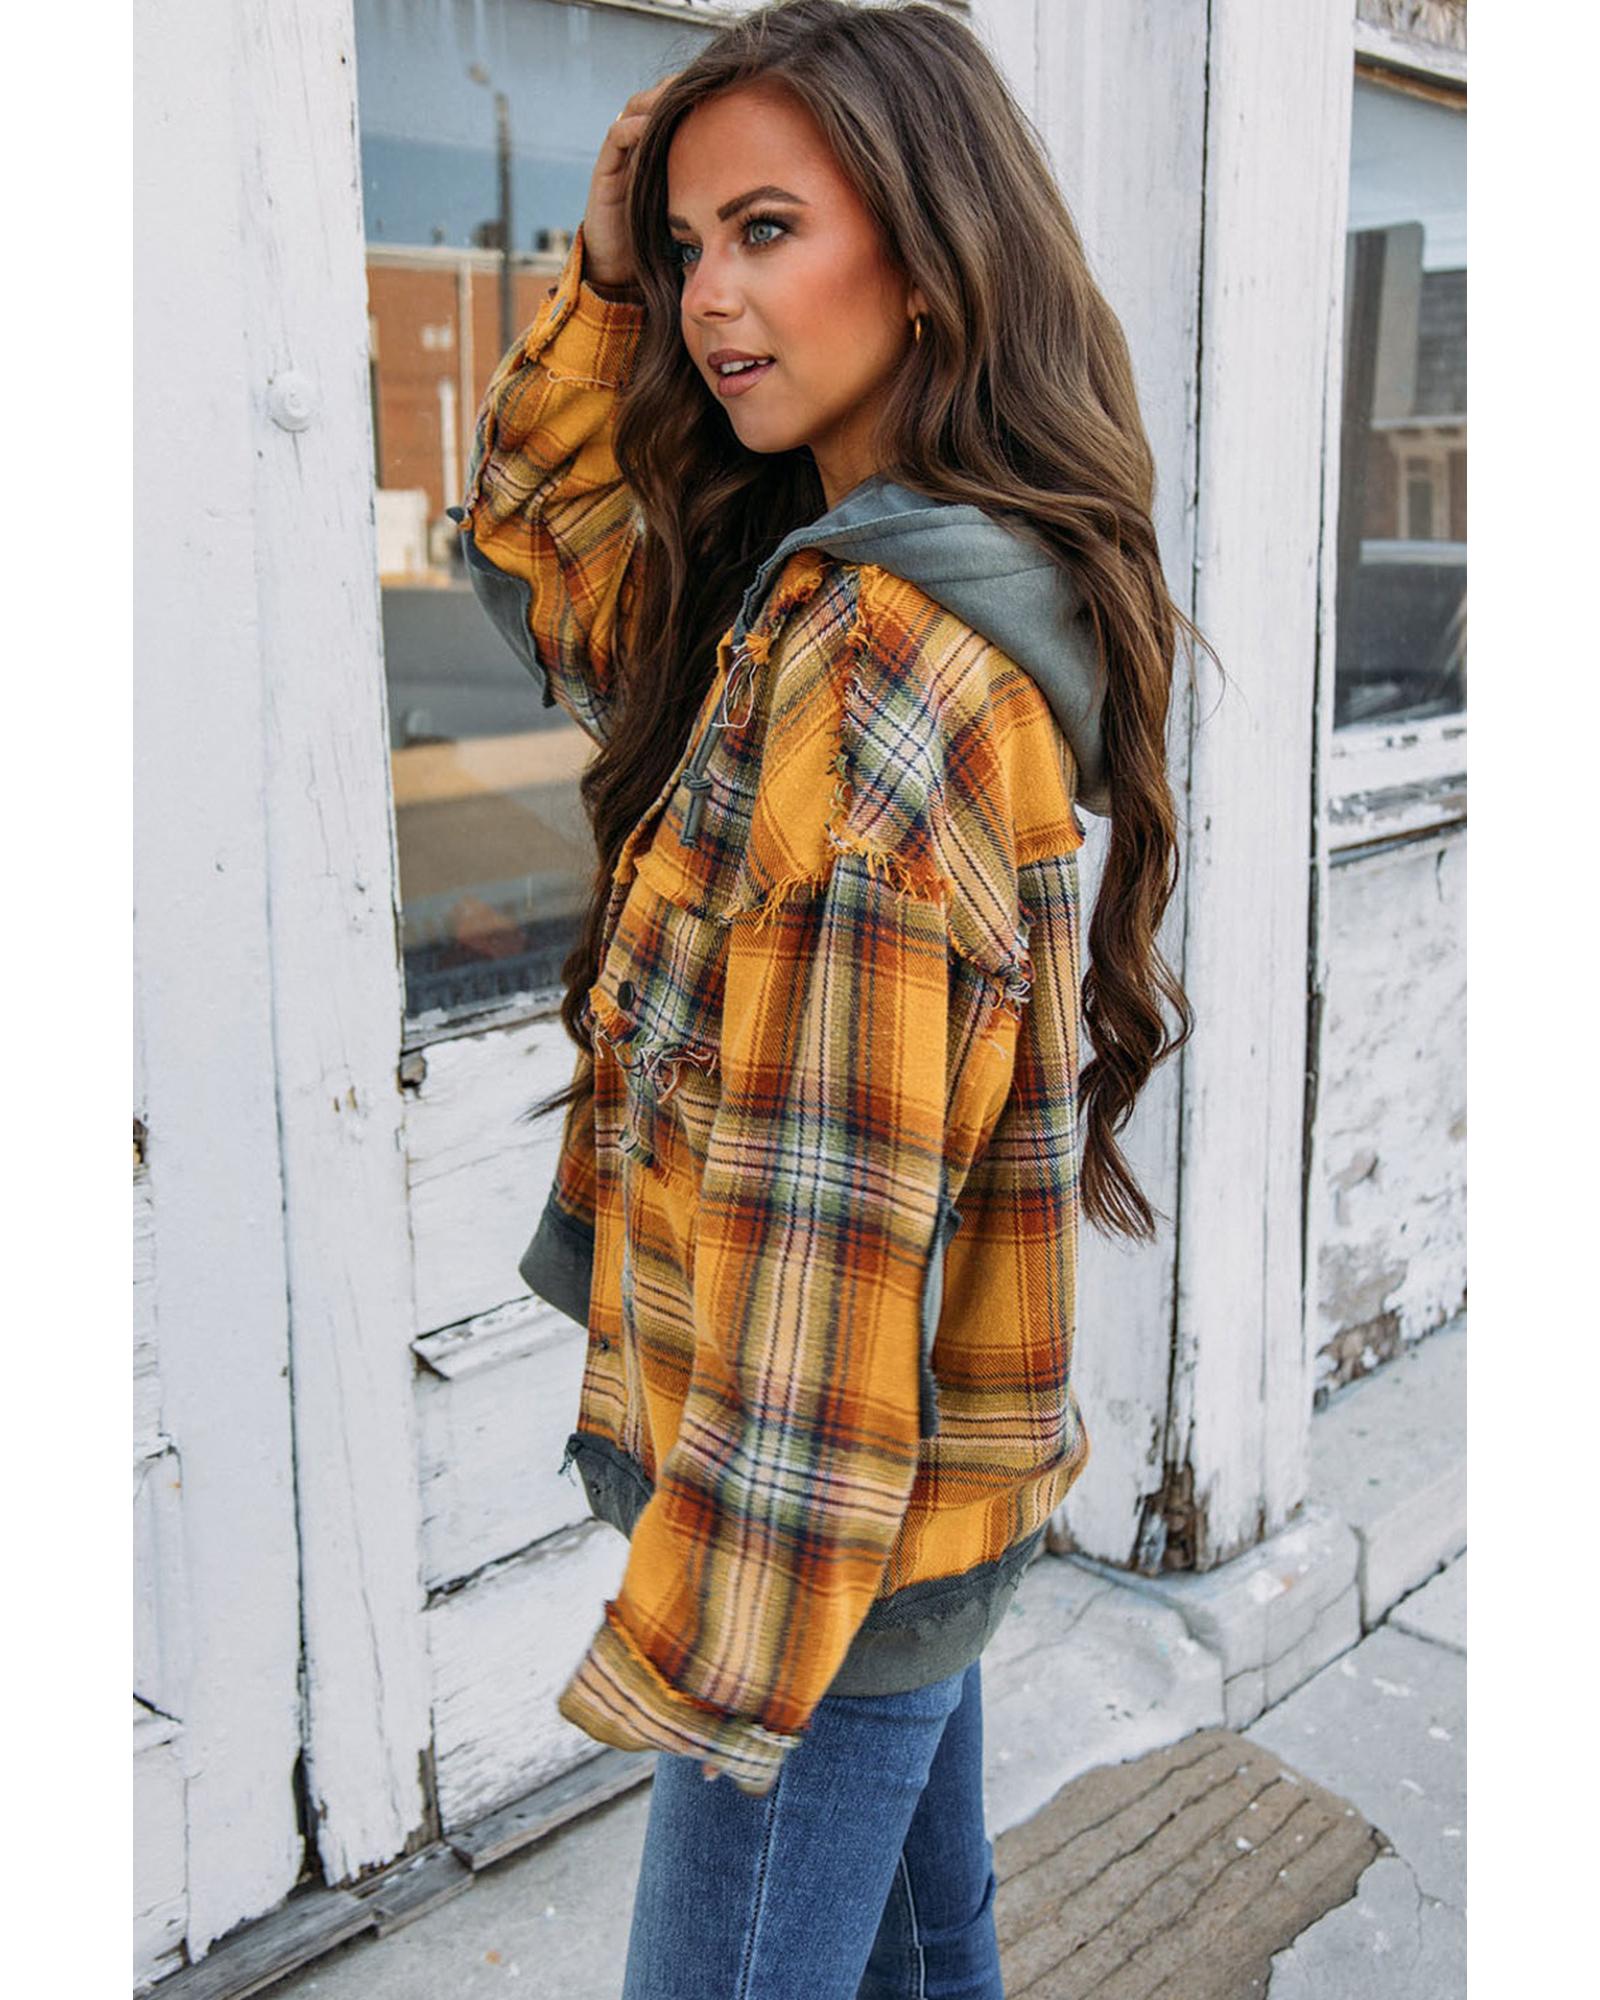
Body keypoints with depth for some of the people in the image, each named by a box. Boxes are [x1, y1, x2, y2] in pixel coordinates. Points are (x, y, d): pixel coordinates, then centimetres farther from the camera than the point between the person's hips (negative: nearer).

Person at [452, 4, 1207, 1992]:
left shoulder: (882, 662, -24)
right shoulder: (819, 580, 5)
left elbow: (832, 1212, -25)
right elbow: (536, 549, 17)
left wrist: (717, 1631, -18)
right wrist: (606, 261, 3)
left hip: (821, 1516, -9)